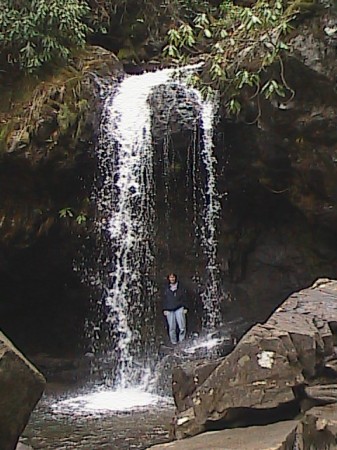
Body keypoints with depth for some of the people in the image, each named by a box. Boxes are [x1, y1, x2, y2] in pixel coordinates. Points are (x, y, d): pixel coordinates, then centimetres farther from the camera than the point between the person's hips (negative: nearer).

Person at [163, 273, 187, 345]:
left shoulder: (180, 287, 8)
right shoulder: (166, 288, 13)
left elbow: (184, 298, 8)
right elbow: (165, 300, 15)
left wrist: (185, 308, 1)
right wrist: (164, 309, 8)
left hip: (179, 308, -2)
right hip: (169, 310, 2)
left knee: (182, 327, -10)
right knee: (171, 328, -1)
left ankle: (182, 340, 3)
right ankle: (174, 342, 8)